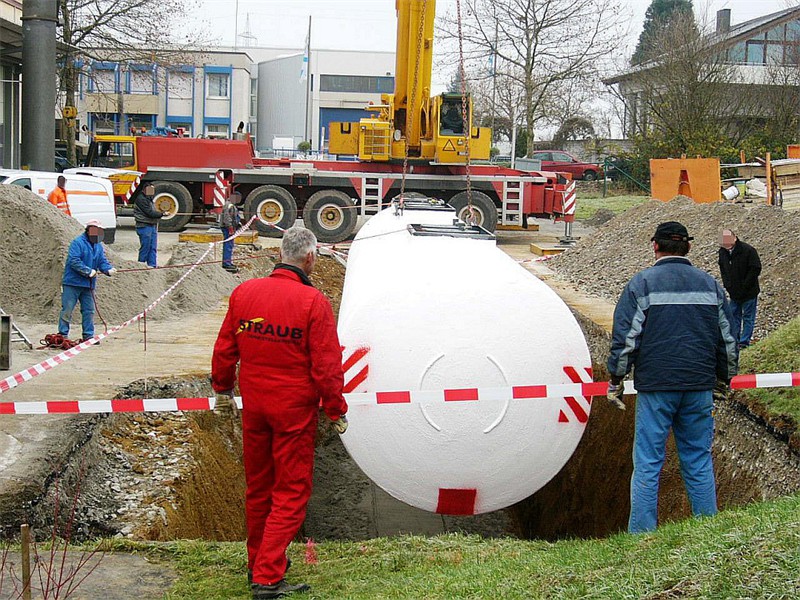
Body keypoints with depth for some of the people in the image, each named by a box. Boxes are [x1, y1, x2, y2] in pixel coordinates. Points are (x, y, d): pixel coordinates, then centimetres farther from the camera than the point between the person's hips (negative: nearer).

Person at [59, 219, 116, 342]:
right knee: (67, 310, -4)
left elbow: (102, 261, 7)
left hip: (88, 285, 7)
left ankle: (88, 335, 17)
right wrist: (88, 271, -23)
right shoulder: (77, 243, -11)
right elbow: (74, 261, -20)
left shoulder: (98, 246, 13)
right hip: (72, 283, -7)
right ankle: (63, 334, 1)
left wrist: (108, 269, -15)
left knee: (89, 310, 10)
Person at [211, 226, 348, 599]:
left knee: (258, 488, 19)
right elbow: (326, 366, -15)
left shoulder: (243, 293, 0)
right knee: (291, 494, 3)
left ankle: (259, 563, 34)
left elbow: (224, 350, 8)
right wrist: (337, 412, -3)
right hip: (294, 410, -5)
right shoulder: (313, 302, -16)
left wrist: (223, 390, 23)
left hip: (253, 405, 6)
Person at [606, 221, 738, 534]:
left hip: (655, 385, -3)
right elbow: (728, 339, 14)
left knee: (647, 463, 0)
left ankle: (641, 535, 1)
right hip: (700, 387, 4)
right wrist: (723, 382, 25)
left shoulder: (642, 283, -3)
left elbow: (625, 337, -6)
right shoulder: (710, 284, 9)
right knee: (699, 461, 10)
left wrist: (615, 380, 3)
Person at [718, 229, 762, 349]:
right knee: (734, 316, 11)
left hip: (749, 292, -5)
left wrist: (744, 286, -15)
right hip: (734, 293, 5)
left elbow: (756, 269, -15)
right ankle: (734, 341, 18)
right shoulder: (722, 251, -1)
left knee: (748, 317, 3)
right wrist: (727, 285, 1)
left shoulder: (748, 250, -18)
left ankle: (744, 342, 7)